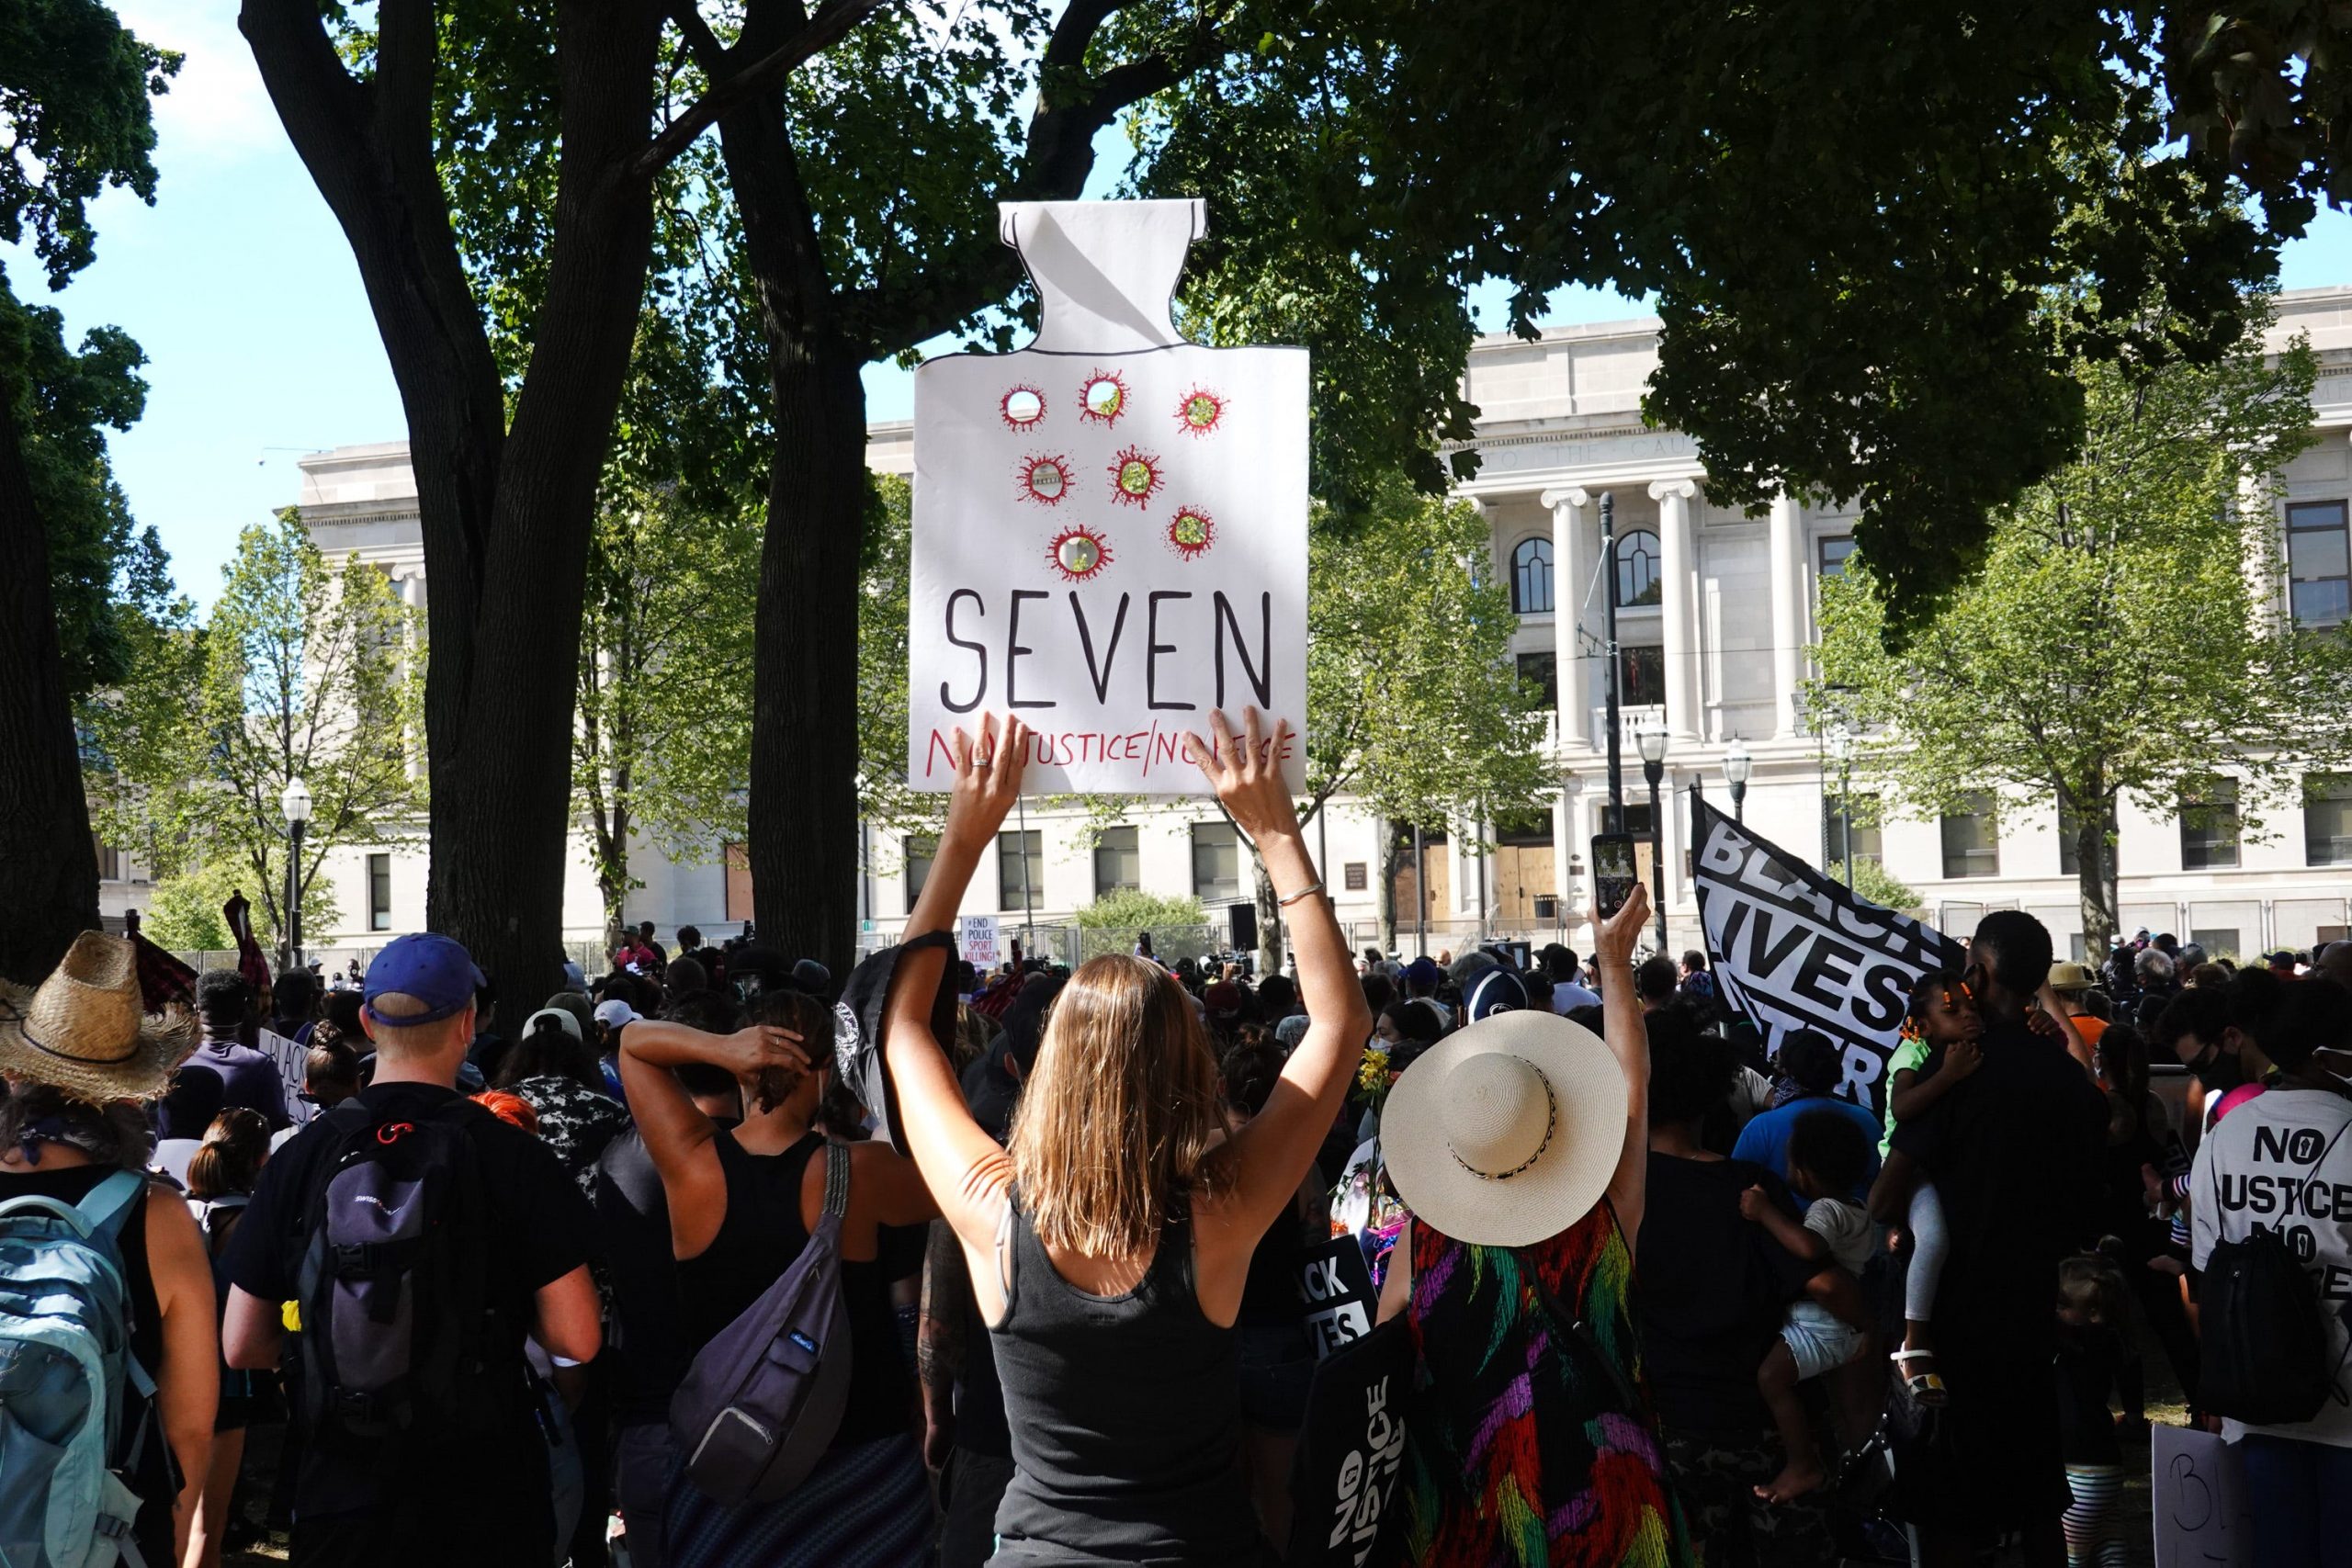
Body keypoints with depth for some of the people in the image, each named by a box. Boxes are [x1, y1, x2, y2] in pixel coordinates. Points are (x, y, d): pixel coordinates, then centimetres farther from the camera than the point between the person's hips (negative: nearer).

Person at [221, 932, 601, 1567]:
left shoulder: (298, 1158, -6)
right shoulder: (514, 1156, -13)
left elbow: (242, 1346, 1)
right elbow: (577, 1339, -13)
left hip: (342, 1488, 2)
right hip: (486, 1489, -2)